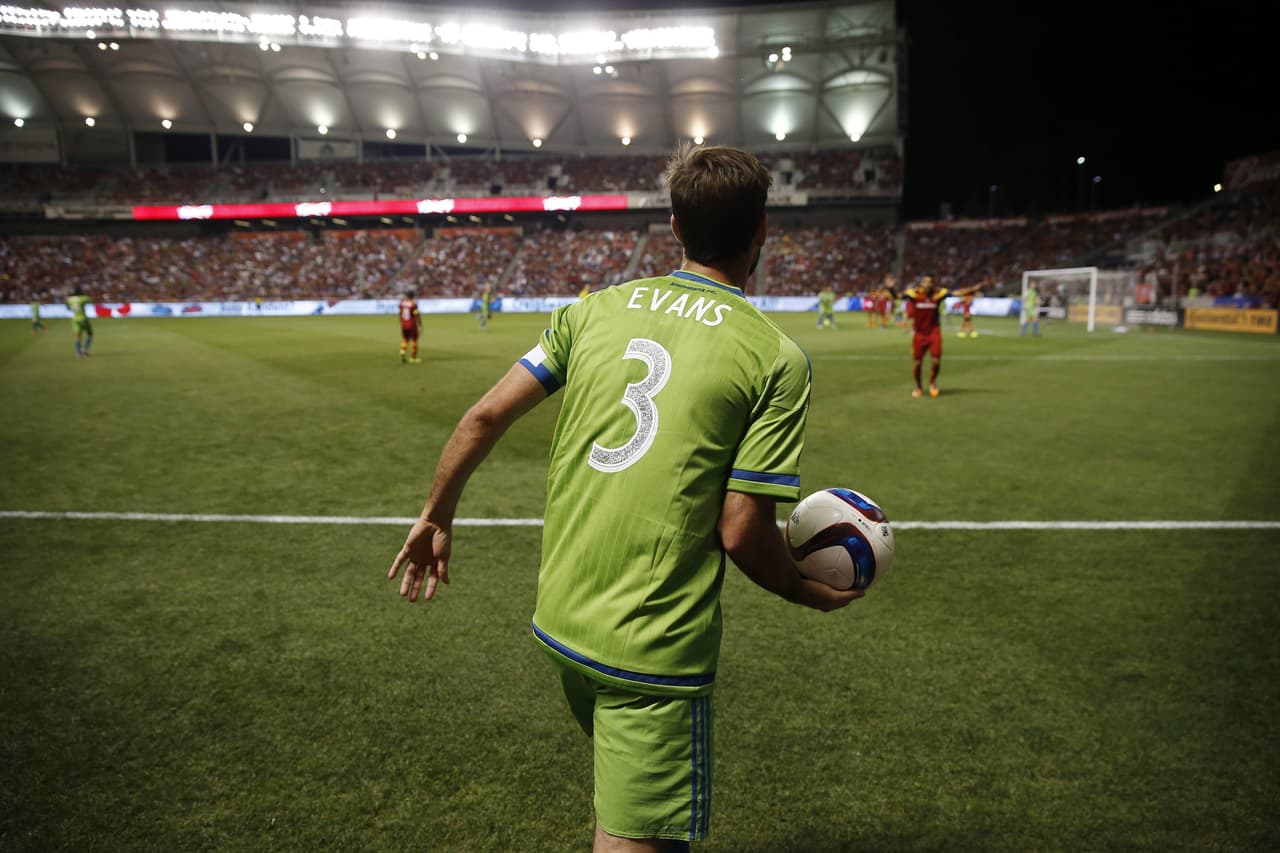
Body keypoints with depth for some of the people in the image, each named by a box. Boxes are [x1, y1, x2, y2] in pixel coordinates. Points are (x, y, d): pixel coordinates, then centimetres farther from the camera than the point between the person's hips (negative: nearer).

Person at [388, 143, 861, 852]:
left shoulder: (597, 308, 2)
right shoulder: (777, 358, -10)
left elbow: (484, 417, 1)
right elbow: (741, 532, -13)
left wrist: (436, 516, 16)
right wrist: (814, 594, 6)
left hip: (557, 624, 6)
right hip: (654, 651, -6)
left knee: (622, 785, 30)